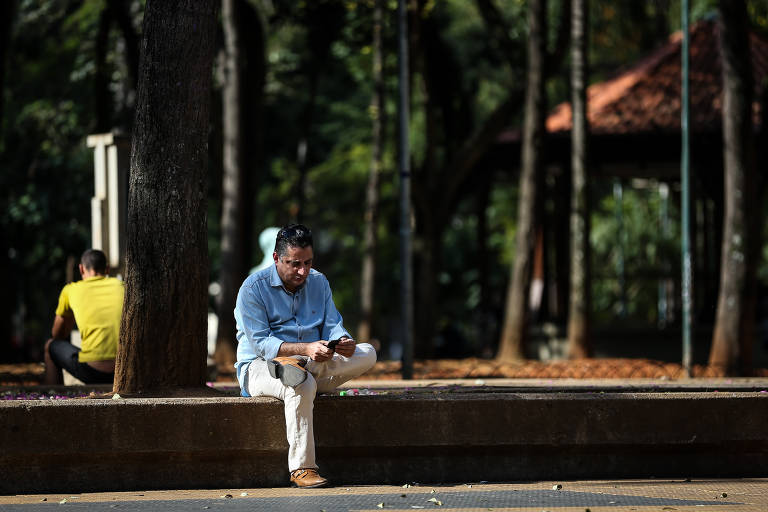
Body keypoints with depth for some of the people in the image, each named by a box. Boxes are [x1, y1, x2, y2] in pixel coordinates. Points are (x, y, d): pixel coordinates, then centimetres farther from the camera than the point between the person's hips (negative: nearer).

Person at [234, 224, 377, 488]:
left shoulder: (319, 283, 9)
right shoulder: (254, 288, -10)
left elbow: (332, 326, 1)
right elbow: (261, 344, -18)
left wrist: (343, 342, -26)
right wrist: (306, 349, -33)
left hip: (316, 366, 6)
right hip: (259, 367, -6)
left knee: (367, 353, -17)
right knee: (302, 386, -40)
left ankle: (294, 367, -29)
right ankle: (302, 469, -35)